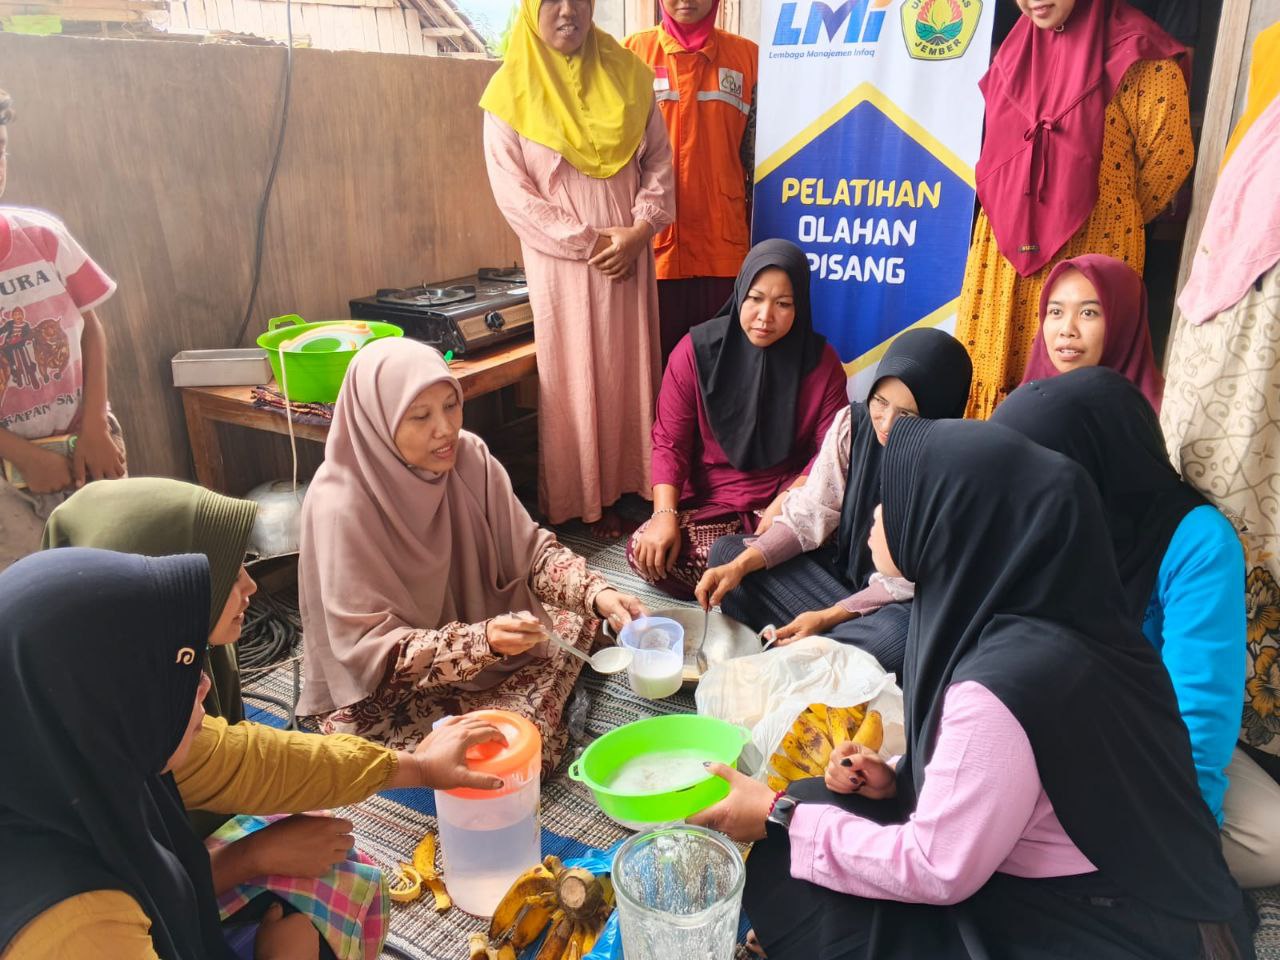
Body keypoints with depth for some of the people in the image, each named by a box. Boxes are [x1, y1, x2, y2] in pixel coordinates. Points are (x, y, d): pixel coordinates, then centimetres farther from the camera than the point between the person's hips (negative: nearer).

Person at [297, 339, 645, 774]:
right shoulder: (340, 506, -27)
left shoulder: (468, 457, -12)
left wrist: (598, 593, -27)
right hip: (382, 692, -5)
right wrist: (483, 640, -39)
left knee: (579, 618, -1)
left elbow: (530, 548, -8)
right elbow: (371, 649, -26)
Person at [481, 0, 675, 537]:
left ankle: (628, 483, 19)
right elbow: (513, 193, -9)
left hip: (630, 257, 4)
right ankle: (583, 501, 12)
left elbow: (659, 161, 7)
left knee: (630, 374, 7)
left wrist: (640, 229, -9)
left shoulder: (626, 74, 7)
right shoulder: (511, 91, -4)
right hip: (562, 265, -3)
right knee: (574, 382, 2)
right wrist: (589, 243, -13)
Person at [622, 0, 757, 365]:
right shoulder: (633, 53, 6)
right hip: (654, 243, -1)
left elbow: (757, 156, 9)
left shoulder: (746, 56, 8)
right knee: (657, 359, 5)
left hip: (724, 244, 1)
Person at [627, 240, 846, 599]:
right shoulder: (697, 350, -9)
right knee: (645, 552, -25)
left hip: (788, 495, 0)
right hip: (708, 498, 0)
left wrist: (784, 507, -23)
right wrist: (665, 515, -21)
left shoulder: (820, 361, -6)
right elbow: (669, 444, -7)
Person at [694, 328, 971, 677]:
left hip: (904, 600, -4)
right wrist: (740, 565, -21)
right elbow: (809, 513, -7)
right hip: (843, 569, 5)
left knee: (894, 635, -39)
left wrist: (829, 616, -26)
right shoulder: (853, 424, -10)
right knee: (726, 551, -9)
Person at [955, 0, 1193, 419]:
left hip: (1089, 250, -5)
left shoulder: (1136, 55, -7)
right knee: (993, 363, 7)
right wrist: (1014, 216, 18)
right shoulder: (1015, 51, 11)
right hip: (1006, 245, 6)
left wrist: (1113, 218, 8)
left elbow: (1168, 156, -4)